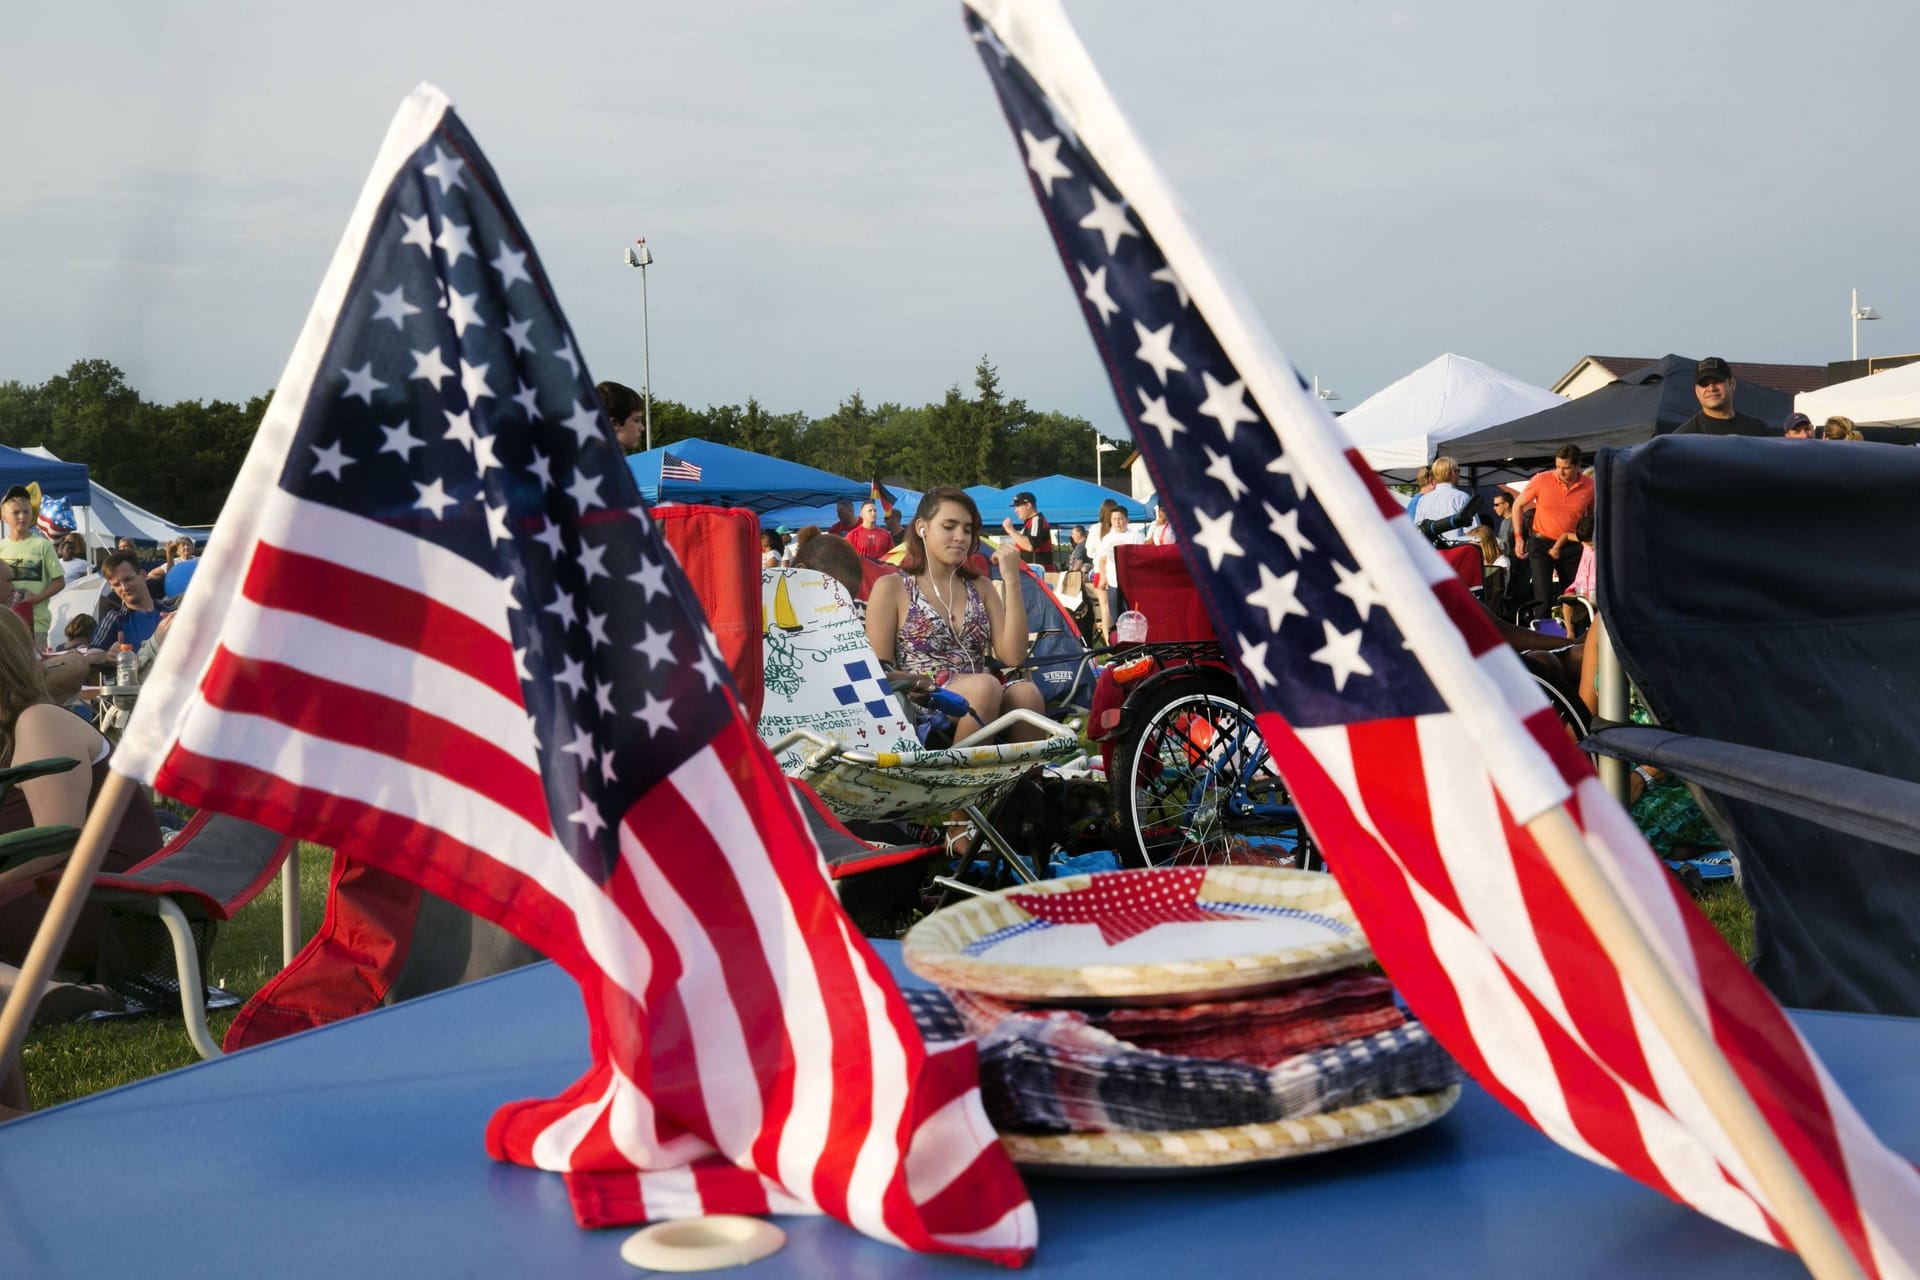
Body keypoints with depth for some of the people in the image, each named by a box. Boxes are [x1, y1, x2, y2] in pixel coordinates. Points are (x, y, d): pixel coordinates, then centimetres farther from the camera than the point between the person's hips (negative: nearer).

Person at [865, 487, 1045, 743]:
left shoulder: (980, 588, 20)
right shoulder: (891, 588, 8)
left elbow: (1013, 656, 6)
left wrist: (1012, 580, 2)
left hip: (979, 706, 4)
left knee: (1027, 691, -29)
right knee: (985, 685, -34)